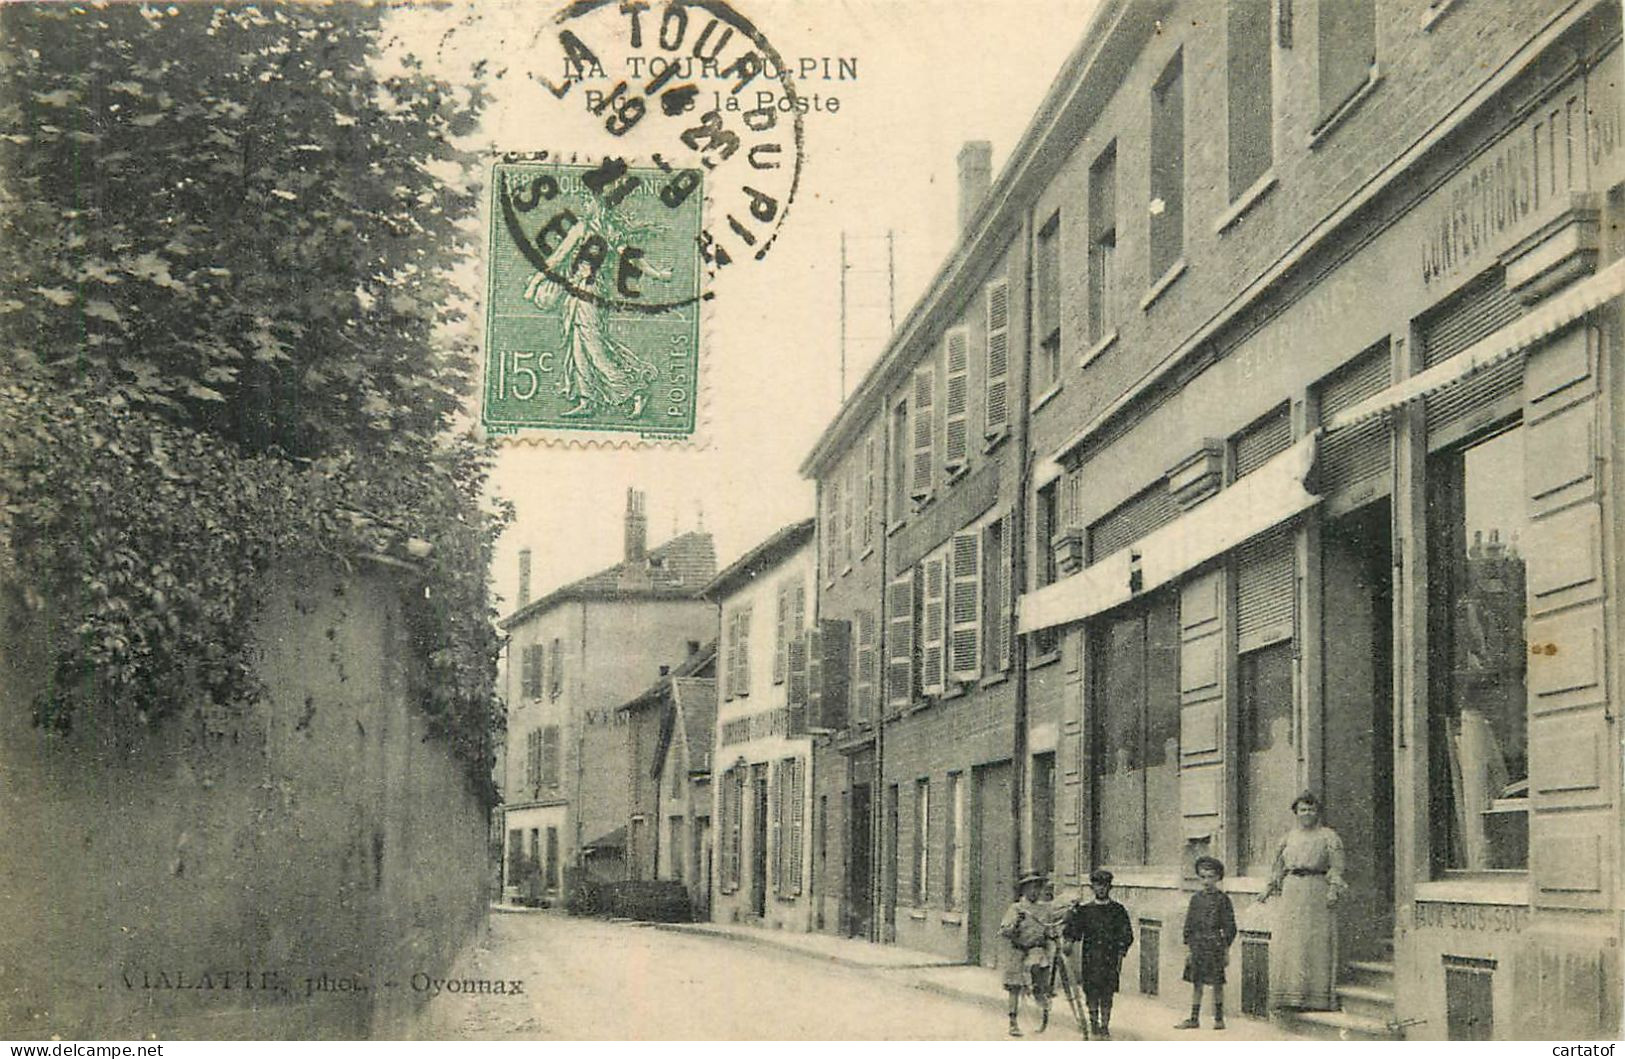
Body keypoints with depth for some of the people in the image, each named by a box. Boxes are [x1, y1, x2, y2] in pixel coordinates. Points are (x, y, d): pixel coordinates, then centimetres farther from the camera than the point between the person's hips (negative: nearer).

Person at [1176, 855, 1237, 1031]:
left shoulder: (1222, 898, -3)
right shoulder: (1196, 898, 8)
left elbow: (1229, 925, -1)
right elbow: (1189, 924, 10)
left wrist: (1227, 950, -4)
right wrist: (1188, 948, 6)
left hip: (1215, 945, -3)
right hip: (1198, 944, 4)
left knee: (1217, 983, 2)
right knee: (1196, 983, 6)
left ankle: (1219, 1019, 12)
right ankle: (1194, 1019, 11)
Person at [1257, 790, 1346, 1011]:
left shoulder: (1328, 837, 4)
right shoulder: (1288, 837, 16)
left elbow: (1336, 868, -2)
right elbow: (1279, 868, 21)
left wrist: (1333, 891, -15)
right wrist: (1270, 890, 13)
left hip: (1317, 893, -4)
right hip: (1291, 892, 4)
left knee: (1316, 942, -6)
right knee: (1287, 942, -2)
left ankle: (1316, 998, -3)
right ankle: (1292, 995, 4)